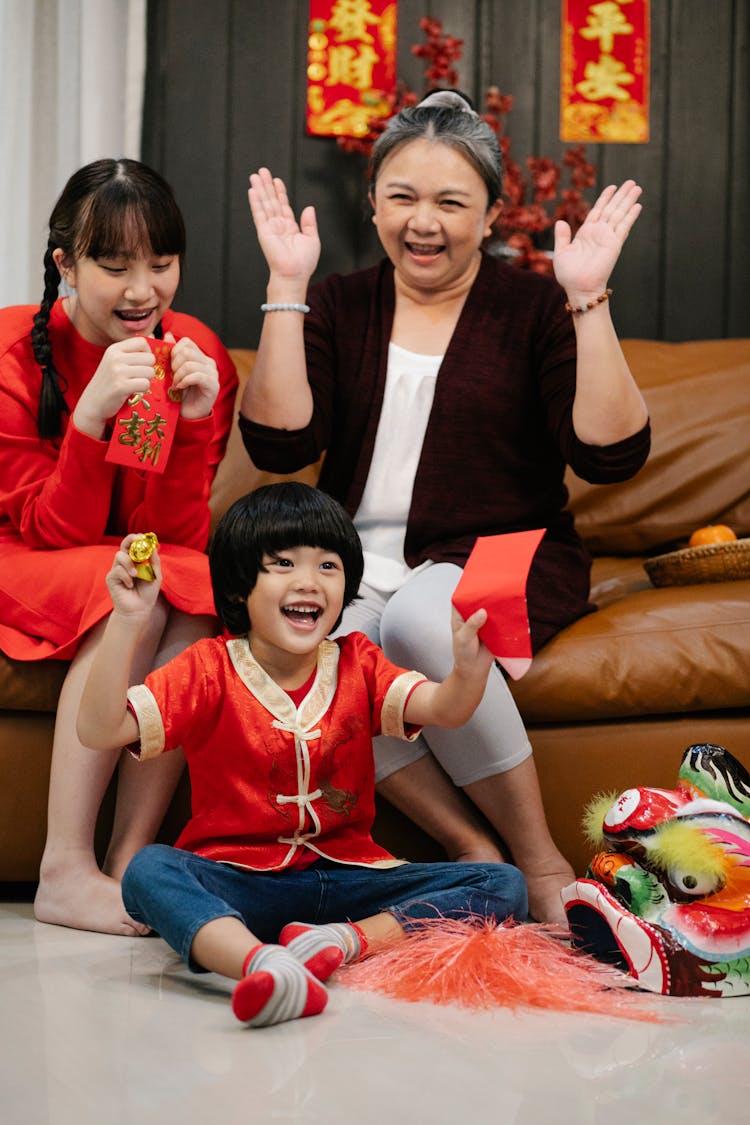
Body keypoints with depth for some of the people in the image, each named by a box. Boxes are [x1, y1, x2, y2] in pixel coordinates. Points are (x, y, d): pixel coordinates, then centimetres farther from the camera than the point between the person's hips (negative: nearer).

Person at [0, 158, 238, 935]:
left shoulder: (197, 355, -7)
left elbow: (176, 535, -11)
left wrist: (192, 420, -27)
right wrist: (92, 413, -34)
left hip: (144, 567, 4)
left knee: (201, 596, -31)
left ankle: (131, 858, -26)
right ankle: (65, 872, -30)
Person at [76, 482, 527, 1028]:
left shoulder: (357, 663, 8)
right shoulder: (209, 671, -1)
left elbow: (445, 708, -9)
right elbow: (99, 730, -12)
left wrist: (470, 664, -33)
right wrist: (127, 621, -24)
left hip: (346, 875, 3)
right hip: (239, 881, -3)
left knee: (505, 885, -15)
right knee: (148, 871, -34)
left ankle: (349, 940, -32)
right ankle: (262, 964, -57)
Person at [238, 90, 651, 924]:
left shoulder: (534, 309, 5)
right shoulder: (337, 306, 12)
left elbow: (610, 454, -8)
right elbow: (280, 445, -3)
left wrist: (589, 300, -14)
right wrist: (286, 287, -5)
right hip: (359, 563, 3)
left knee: (419, 622, -37)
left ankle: (542, 869, -23)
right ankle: (477, 853, -25)